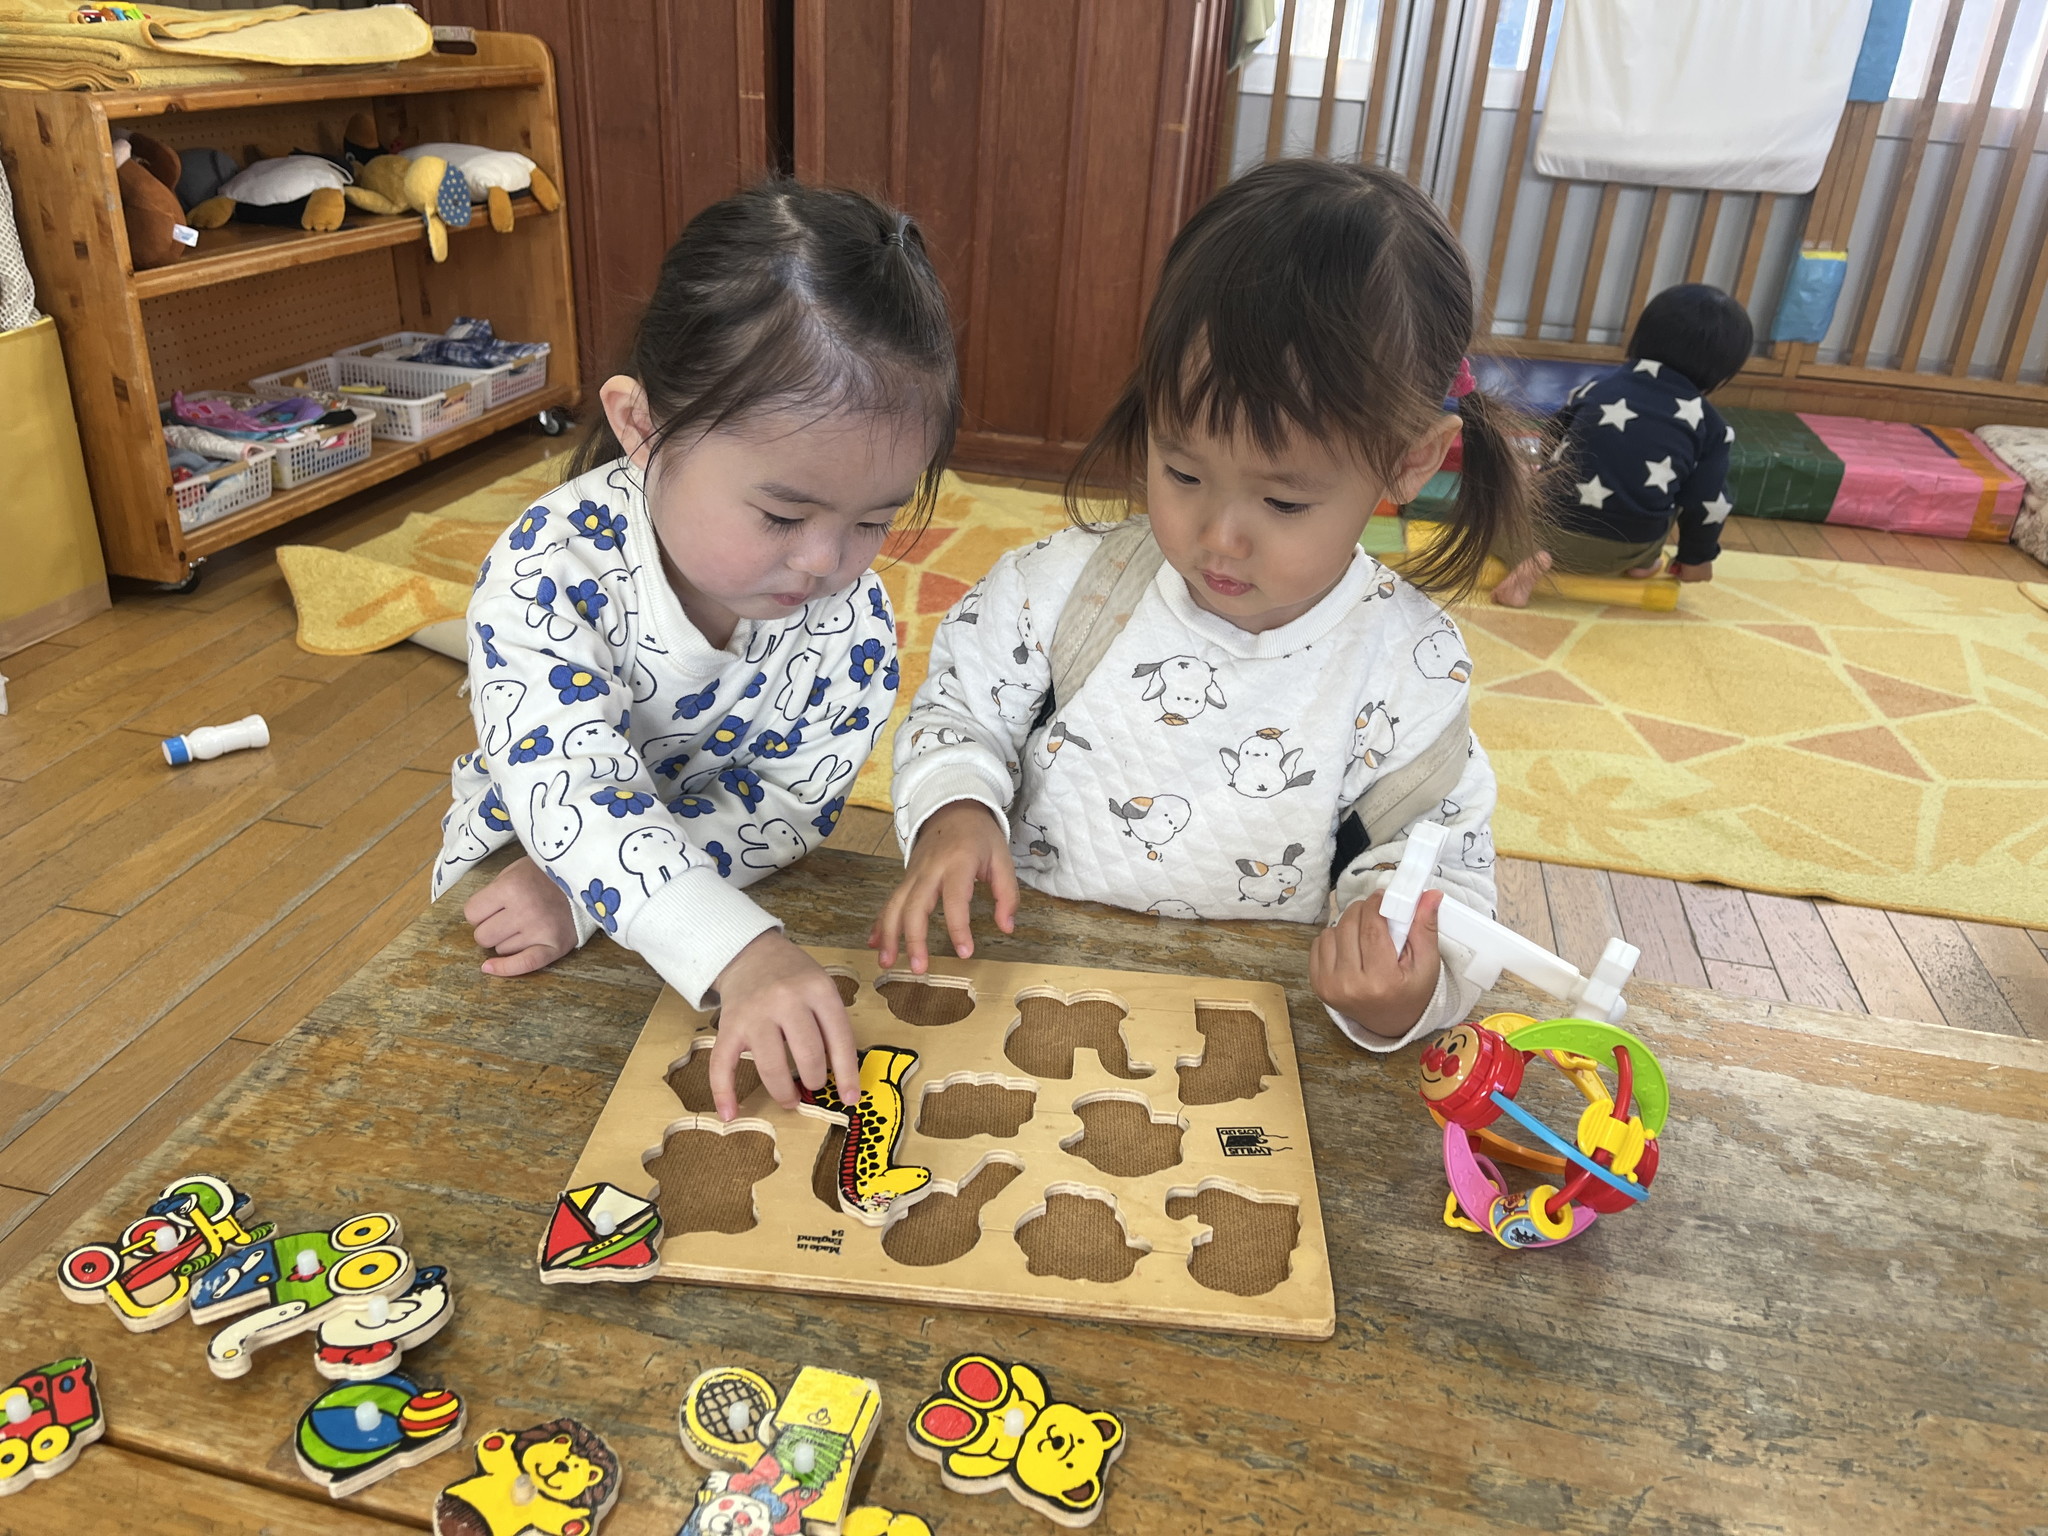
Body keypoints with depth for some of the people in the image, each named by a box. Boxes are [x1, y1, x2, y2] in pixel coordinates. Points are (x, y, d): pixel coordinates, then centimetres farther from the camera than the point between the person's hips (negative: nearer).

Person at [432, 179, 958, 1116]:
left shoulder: (847, 615, -17)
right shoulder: (550, 572, -27)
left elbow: (791, 799, -16)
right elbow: (572, 796, -36)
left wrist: (592, 895, -28)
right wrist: (738, 956, -51)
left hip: (744, 897, 2)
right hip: (516, 878, -2)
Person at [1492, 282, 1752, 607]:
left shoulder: (1599, 385, 10)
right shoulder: (1709, 426, 4)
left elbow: (1552, 445, 19)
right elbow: (1706, 503, 6)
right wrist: (1697, 557, 22)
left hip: (1559, 530, -1)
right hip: (1631, 551, 1)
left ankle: (1534, 559, -4)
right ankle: (1644, 563, 22)